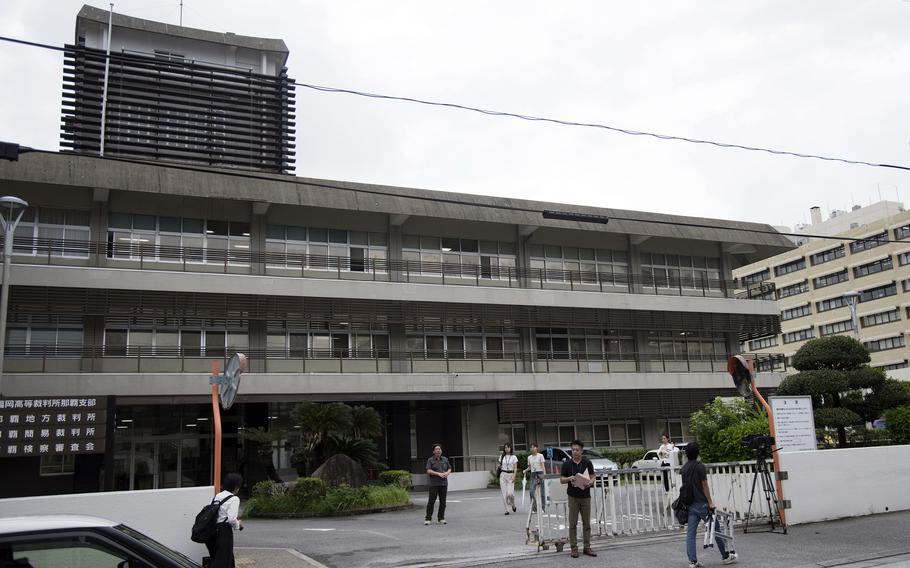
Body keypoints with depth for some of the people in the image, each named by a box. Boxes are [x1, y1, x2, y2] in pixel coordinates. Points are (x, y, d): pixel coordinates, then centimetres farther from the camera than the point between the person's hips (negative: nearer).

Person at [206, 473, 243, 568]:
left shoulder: (217, 496, 11)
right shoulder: (234, 499, -10)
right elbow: (232, 519, -20)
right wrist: (238, 524, 2)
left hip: (213, 530, 8)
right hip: (224, 532, -8)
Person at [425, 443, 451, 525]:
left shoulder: (445, 459, 14)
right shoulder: (430, 460, 1)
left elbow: (449, 468, 17)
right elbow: (428, 471, -8)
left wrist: (447, 473, -5)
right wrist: (438, 473, -17)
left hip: (444, 484, 4)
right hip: (434, 484, -4)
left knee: (443, 502, 3)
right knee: (431, 501, -4)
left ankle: (441, 518, 12)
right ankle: (428, 518, 4)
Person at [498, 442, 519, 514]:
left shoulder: (514, 457, 1)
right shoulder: (501, 457, 9)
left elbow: (515, 468, -3)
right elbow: (500, 466, 14)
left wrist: (514, 476, -14)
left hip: (510, 475, -2)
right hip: (503, 475, 2)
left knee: (510, 493, -12)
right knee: (504, 493, -2)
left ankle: (513, 505, 17)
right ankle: (506, 510, 5)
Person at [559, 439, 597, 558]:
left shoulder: (587, 463, 0)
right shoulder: (567, 464, -1)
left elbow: (592, 477, 2)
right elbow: (561, 480, 2)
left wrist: (589, 483, -19)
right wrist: (569, 478, -19)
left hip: (586, 496, 1)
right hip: (573, 497, -1)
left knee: (587, 523, 6)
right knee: (573, 523, 1)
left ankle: (587, 547, 14)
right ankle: (574, 548, 8)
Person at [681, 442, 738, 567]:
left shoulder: (683, 469, 9)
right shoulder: (700, 466, -10)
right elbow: (704, 485, -11)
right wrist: (710, 502, -8)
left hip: (690, 505, 6)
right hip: (702, 504, -6)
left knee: (690, 534, 2)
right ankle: (725, 556, 18)